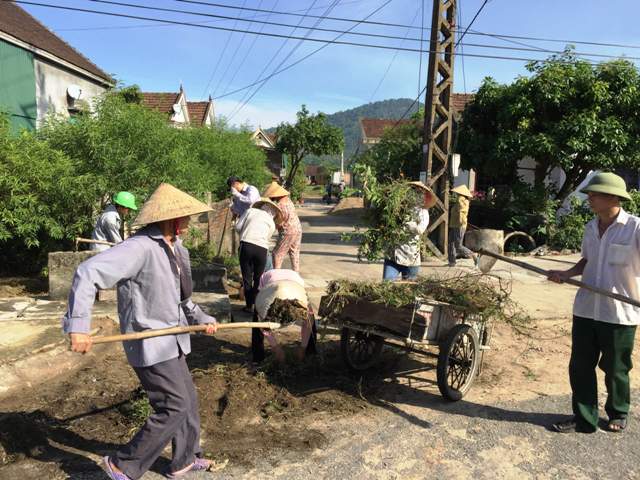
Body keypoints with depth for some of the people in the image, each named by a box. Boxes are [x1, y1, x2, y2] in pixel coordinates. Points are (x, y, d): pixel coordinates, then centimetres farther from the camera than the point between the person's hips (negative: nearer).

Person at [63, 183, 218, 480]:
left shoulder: (177, 250, 8)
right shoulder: (140, 247, -22)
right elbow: (88, 273, -27)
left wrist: (201, 319, 12)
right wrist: (78, 324, -32)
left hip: (171, 341, 9)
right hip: (149, 344, -9)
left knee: (188, 400, 18)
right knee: (174, 408, -5)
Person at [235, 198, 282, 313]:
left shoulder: (251, 211, 19)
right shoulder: (272, 223, 23)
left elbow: (238, 227, 12)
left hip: (246, 245, -1)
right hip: (262, 248, 1)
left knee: (247, 278, 11)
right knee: (258, 278, 18)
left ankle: (249, 306, 15)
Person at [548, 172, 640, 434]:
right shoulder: (591, 228, 6)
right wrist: (567, 274, 1)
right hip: (586, 310, 5)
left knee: (615, 369, 12)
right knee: (580, 366, 8)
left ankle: (618, 413, 37)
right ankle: (584, 418, 23)